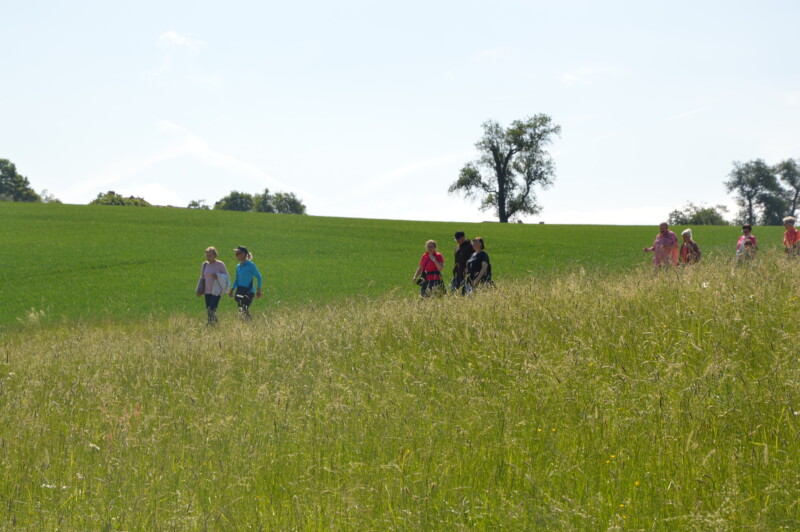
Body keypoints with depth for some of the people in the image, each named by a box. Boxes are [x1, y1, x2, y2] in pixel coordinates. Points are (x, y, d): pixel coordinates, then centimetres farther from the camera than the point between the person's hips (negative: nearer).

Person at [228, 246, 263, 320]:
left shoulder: (250, 265, -9)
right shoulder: (238, 266, 10)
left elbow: (258, 277, -4)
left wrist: (259, 290, -7)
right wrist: (232, 290, 14)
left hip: (249, 291, -7)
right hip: (239, 291, 7)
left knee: (244, 311, -16)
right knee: (241, 311, 5)